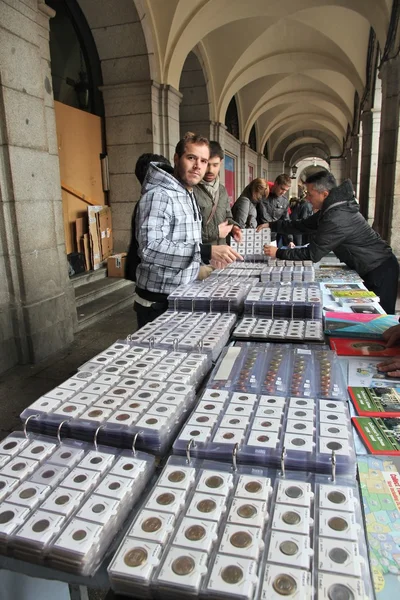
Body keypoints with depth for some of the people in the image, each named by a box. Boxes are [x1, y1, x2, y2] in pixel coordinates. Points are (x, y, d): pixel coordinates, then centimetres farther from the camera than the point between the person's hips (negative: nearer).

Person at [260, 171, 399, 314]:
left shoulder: (337, 218, -28)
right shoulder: (332, 209, 4)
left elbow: (312, 254, -23)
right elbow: (303, 225, 12)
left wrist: (278, 253, -14)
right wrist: (272, 225, 8)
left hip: (380, 270, -10)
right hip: (372, 267, 10)